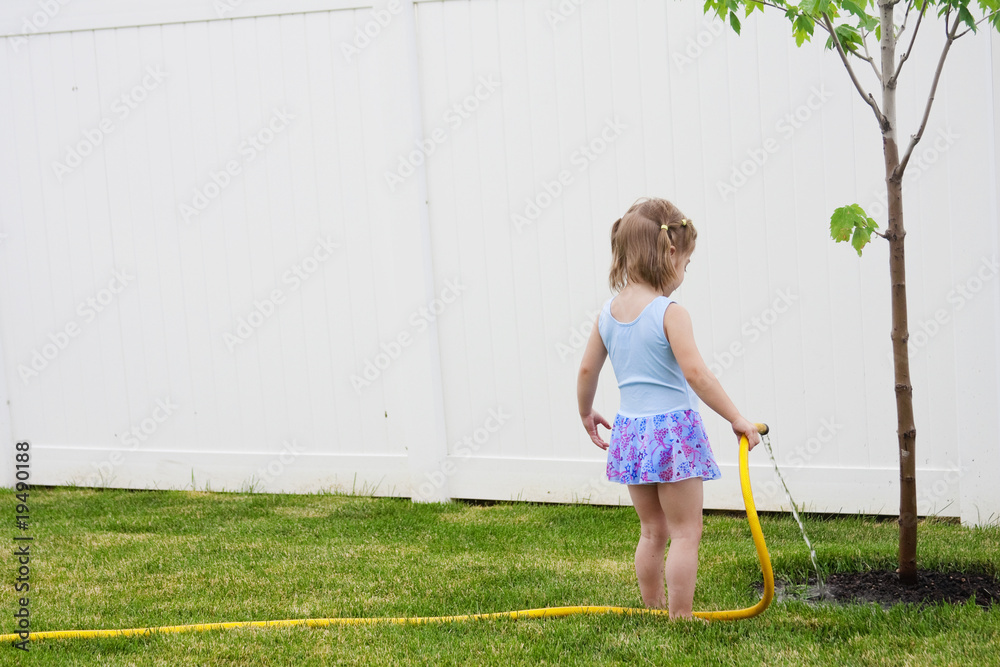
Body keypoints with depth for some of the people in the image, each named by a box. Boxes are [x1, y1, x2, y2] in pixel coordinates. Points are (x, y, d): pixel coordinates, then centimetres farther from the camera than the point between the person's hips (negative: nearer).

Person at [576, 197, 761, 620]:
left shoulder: (609, 312, 5)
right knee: (686, 533, 3)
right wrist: (737, 419, -16)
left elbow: (587, 370, 12)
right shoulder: (670, 313, -15)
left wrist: (587, 414, 29)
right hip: (674, 429, -7)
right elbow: (694, 372, -22)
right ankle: (680, 619, 4)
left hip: (631, 429, 7)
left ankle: (654, 612, 25)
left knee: (652, 531, 19)